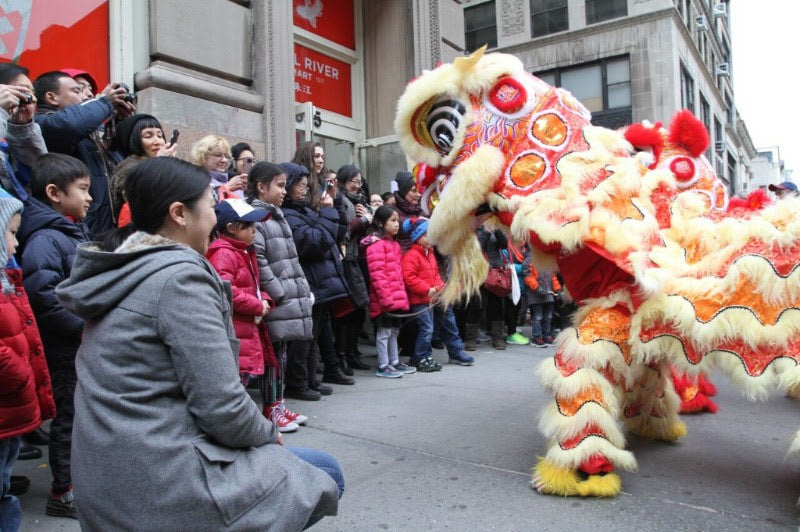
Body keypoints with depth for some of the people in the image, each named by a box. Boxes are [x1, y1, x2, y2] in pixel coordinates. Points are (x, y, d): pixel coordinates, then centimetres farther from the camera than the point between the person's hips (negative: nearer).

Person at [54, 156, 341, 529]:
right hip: (163, 485, -9)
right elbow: (222, 406, -22)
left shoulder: (122, 274, 9)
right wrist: (270, 436, -1)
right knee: (325, 476, 6)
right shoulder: (179, 275, -19)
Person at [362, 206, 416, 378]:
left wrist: (402, 296, 16)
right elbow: (377, 275, -20)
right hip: (385, 300, -9)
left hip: (396, 298, 9)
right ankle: (383, 366, 10)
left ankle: (395, 362, 29)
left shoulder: (394, 244, 16)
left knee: (394, 329, 17)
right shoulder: (376, 244, -14)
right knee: (384, 330, 0)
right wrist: (386, 298, -21)